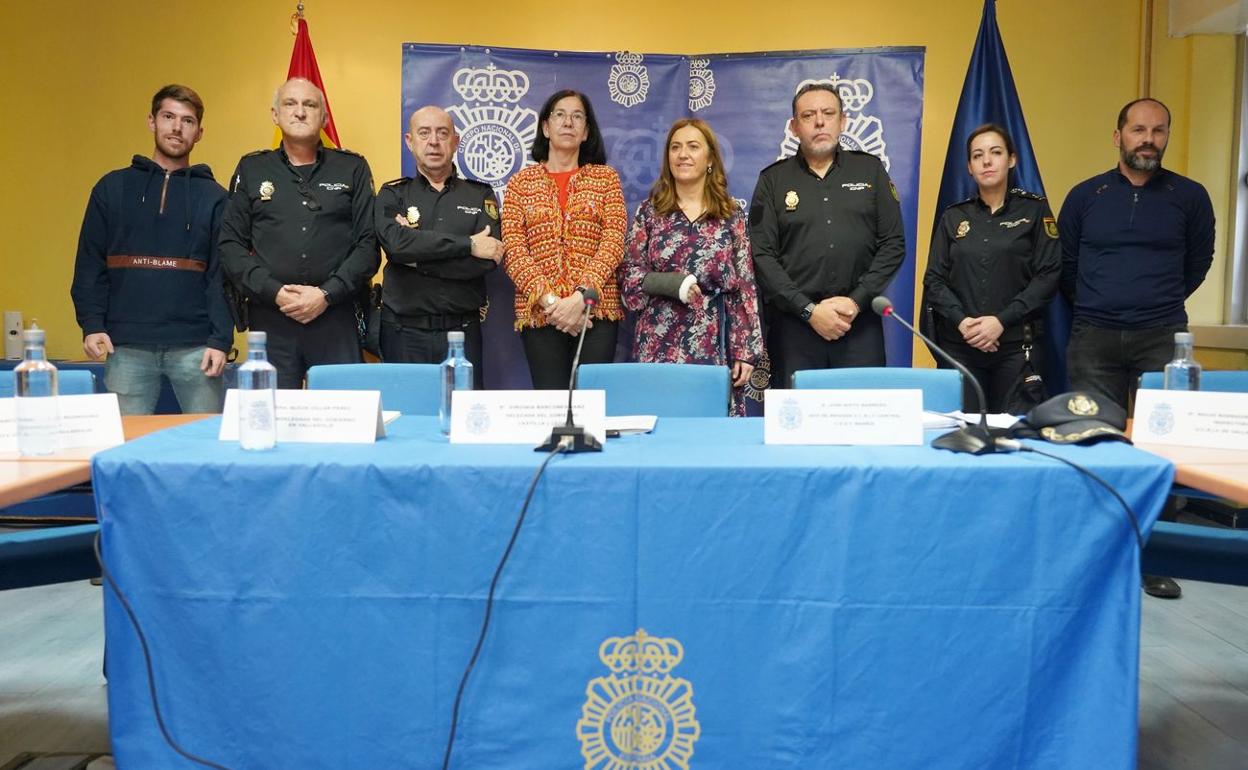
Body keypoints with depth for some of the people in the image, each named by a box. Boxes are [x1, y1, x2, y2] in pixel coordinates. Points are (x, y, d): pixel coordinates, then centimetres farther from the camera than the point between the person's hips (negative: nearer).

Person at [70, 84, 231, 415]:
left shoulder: (213, 196, 7)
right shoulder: (113, 187, 10)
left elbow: (223, 275, 2)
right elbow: (89, 265, 8)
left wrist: (220, 340, -7)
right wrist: (91, 324, -4)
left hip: (194, 347, -1)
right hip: (126, 347, 1)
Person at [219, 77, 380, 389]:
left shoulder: (353, 168, 10)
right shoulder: (251, 169, 13)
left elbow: (368, 243, 3)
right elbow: (231, 245, 8)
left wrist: (327, 294, -9)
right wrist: (274, 292, -7)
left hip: (336, 317, -1)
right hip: (269, 318, 1)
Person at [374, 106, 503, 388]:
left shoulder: (480, 195, 8)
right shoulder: (392, 195, 8)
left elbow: (487, 260, -8)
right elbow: (395, 241, -14)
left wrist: (417, 257, -10)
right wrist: (468, 244, -14)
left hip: (462, 330, 0)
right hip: (404, 332, 0)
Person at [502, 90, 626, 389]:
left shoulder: (605, 177, 11)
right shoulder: (521, 182, 10)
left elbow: (613, 243, -1)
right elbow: (513, 251, 0)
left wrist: (581, 297, -14)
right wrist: (550, 300, -13)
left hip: (596, 309, 0)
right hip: (539, 311, 0)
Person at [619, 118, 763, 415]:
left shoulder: (732, 215, 5)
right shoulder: (649, 211, 6)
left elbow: (745, 288, 3)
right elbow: (628, 276, 4)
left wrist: (746, 350, -2)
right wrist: (672, 284, -14)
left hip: (714, 345, 0)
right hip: (659, 344, 0)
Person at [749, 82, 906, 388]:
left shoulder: (870, 170, 10)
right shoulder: (773, 179, 7)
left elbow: (893, 244, 6)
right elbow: (761, 255, -2)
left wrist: (857, 301, -7)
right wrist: (809, 310, -10)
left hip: (860, 322, 1)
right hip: (794, 324, -1)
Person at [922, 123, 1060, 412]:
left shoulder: (1034, 210, 6)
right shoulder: (953, 217, 12)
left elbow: (1048, 275, -2)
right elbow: (934, 279, 6)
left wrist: (1002, 321, -13)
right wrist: (961, 321, -11)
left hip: (1017, 345, -1)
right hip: (959, 345, 2)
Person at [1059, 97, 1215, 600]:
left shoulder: (1190, 197, 4)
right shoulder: (1085, 196, 4)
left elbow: (1198, 263, 16)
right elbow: (1064, 266, 13)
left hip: (1163, 339, 0)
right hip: (1093, 340, 0)